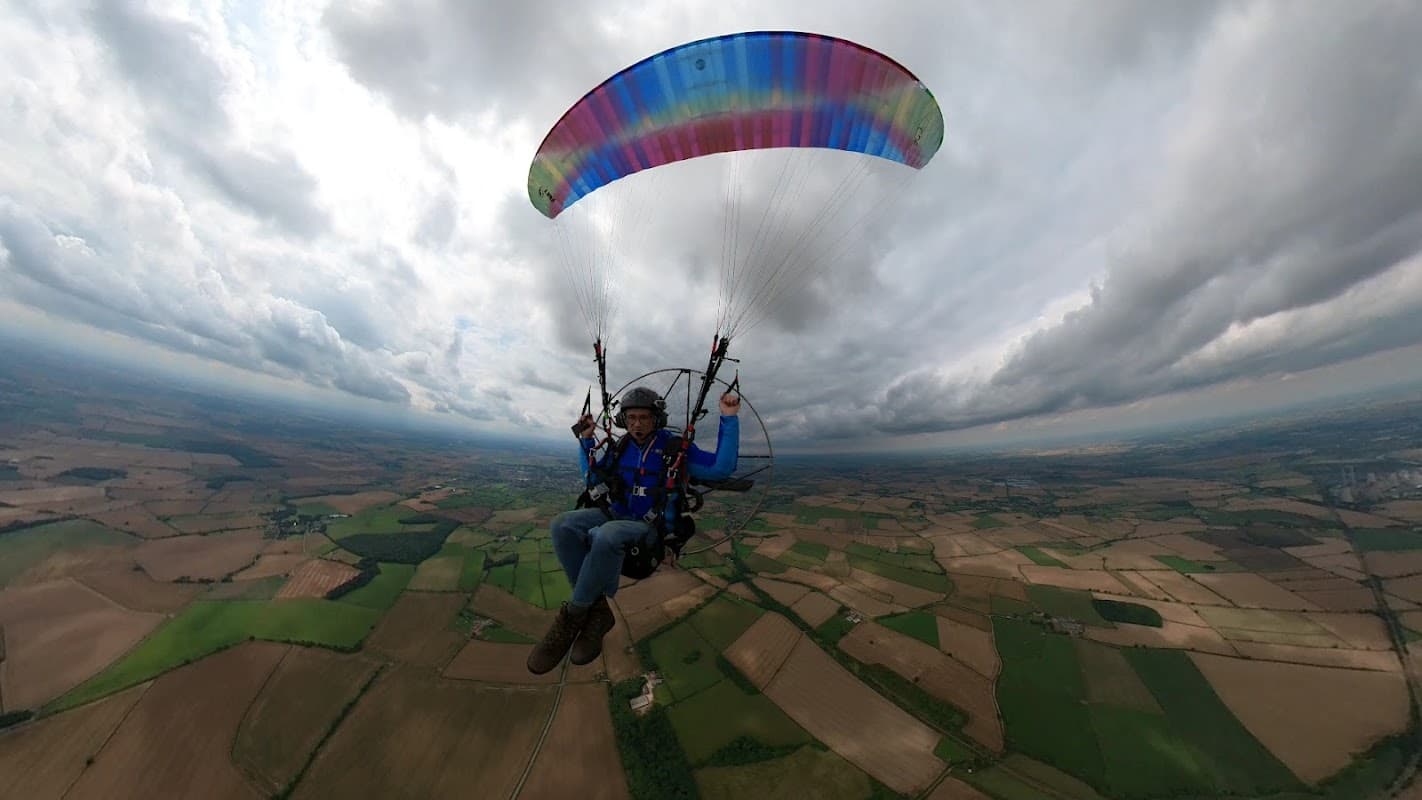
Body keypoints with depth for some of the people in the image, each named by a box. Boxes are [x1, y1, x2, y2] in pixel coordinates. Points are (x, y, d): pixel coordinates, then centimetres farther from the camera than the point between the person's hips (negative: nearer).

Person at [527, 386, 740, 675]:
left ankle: (572, 617, -14)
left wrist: (729, 419, -24)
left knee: (608, 535, -36)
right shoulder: (621, 447, 3)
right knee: (562, 525, -20)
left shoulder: (675, 447, -11)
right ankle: (598, 609, -15)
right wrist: (586, 440, 7)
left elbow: (721, 468, -19)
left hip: (650, 526, -5)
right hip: (616, 515, 5)